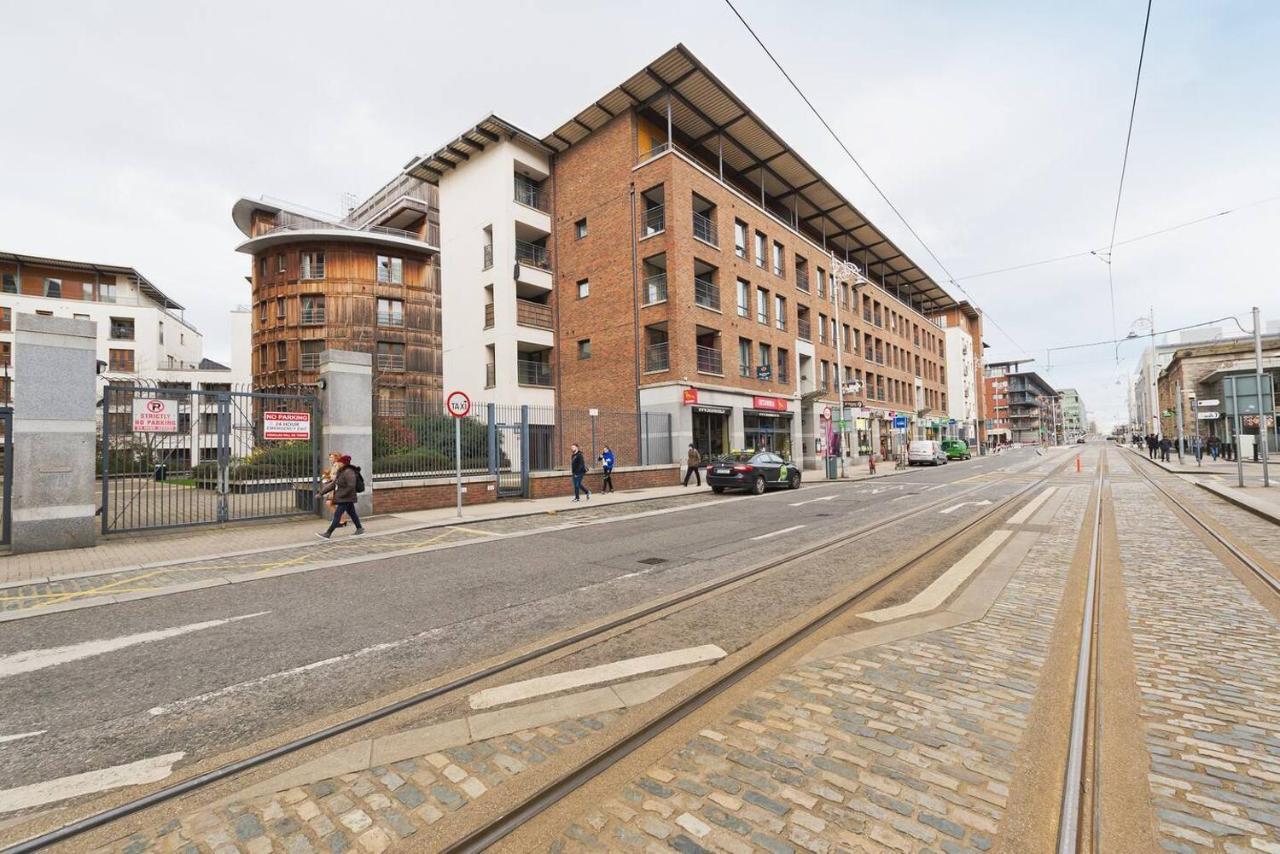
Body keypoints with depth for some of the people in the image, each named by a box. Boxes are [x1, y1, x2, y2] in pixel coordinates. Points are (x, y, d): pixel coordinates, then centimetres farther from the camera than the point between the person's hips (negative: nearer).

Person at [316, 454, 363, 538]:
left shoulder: (349, 472, -19)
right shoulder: (339, 472, 12)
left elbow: (351, 487, -25)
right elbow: (333, 485, 15)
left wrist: (341, 495, -20)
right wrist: (321, 493, 11)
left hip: (346, 499, -10)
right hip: (346, 499, 10)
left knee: (337, 515, -8)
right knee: (352, 513, 17)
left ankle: (328, 534, -7)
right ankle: (359, 528, 28)